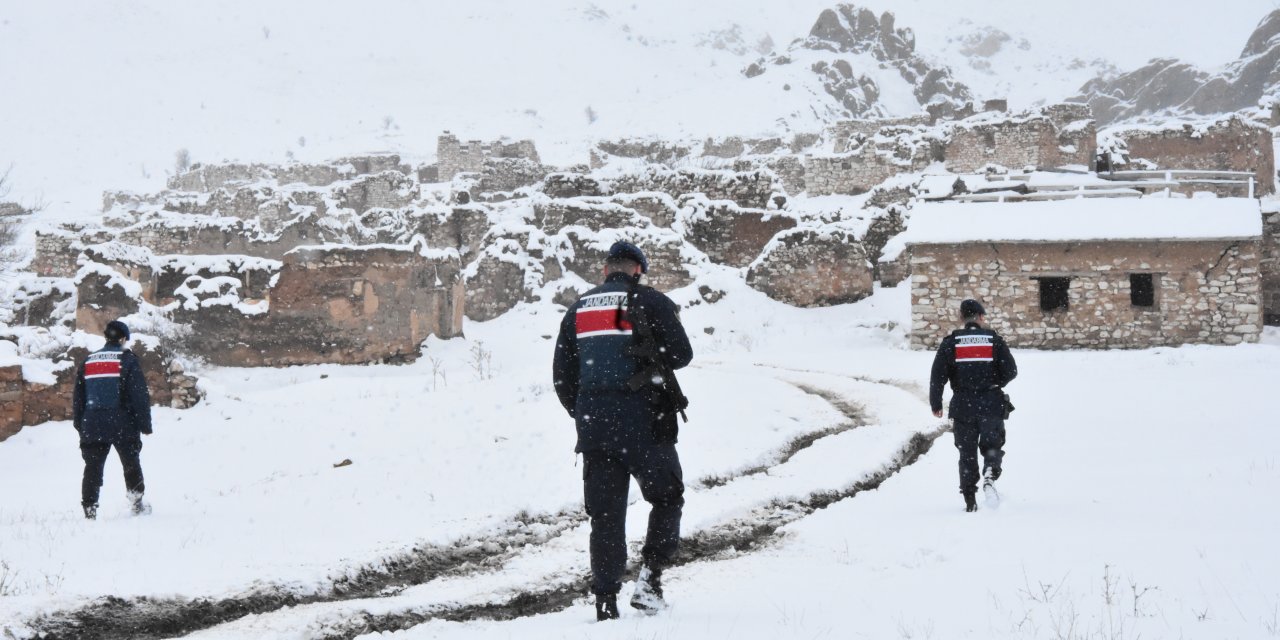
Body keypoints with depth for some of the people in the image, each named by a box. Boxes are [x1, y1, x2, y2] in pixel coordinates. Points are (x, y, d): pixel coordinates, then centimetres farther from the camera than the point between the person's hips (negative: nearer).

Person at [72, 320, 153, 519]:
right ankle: (137, 502, 16)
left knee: (93, 467, 3)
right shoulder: (127, 360, -4)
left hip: (93, 426, 3)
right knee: (131, 464, 13)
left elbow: (78, 397, 15)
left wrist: (79, 424, 22)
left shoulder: (88, 362, 10)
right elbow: (140, 395, -7)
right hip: (123, 425, -3)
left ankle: (89, 508, -4)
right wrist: (145, 424, -1)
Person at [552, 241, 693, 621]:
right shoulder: (650, 302, -1)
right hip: (642, 420, -4)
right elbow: (681, 354, -3)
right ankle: (650, 576, -3)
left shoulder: (578, 309, 13)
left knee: (605, 512, 7)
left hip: (593, 423, 4)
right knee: (667, 497, 12)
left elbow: (562, 374, 13)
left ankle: (605, 598, 2)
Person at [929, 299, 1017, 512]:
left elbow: (938, 375, -3)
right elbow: (1011, 371, 2)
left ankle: (970, 500, 3)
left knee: (967, 452, 9)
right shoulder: (994, 340, 1)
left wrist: (936, 404, 5)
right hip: (991, 405, -1)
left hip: (963, 406, 1)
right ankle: (990, 473, -24)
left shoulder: (951, 342, 1)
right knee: (992, 446, 8)